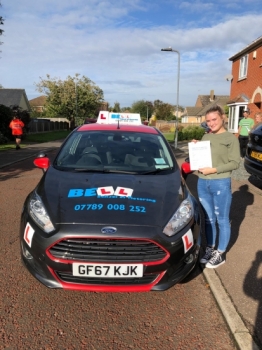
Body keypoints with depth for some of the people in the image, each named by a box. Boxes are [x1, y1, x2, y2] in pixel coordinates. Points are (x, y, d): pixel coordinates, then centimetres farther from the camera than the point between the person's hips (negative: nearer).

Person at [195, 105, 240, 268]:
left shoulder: (231, 138, -5)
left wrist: (214, 170, -19)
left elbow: (235, 163, -11)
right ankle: (210, 249, 31)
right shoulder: (205, 137, 12)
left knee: (222, 220, 7)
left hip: (221, 184, -5)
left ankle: (221, 253, 22)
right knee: (208, 219, 16)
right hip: (203, 183, 6)